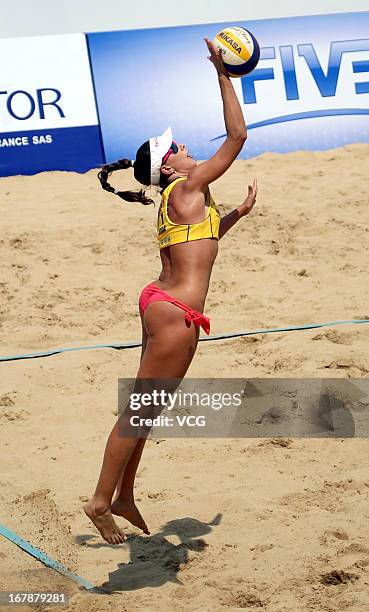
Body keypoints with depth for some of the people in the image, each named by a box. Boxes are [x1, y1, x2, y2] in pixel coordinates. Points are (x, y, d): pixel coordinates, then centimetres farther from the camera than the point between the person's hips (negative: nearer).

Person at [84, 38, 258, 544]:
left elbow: (201, 242, 34)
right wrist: (224, 76, -11)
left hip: (164, 306, 10)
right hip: (176, 313, -10)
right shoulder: (187, 188, -11)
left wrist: (238, 213, 25)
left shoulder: (178, 199, 14)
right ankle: (101, 502, 3)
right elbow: (237, 136, -15)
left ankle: (124, 498, 25)